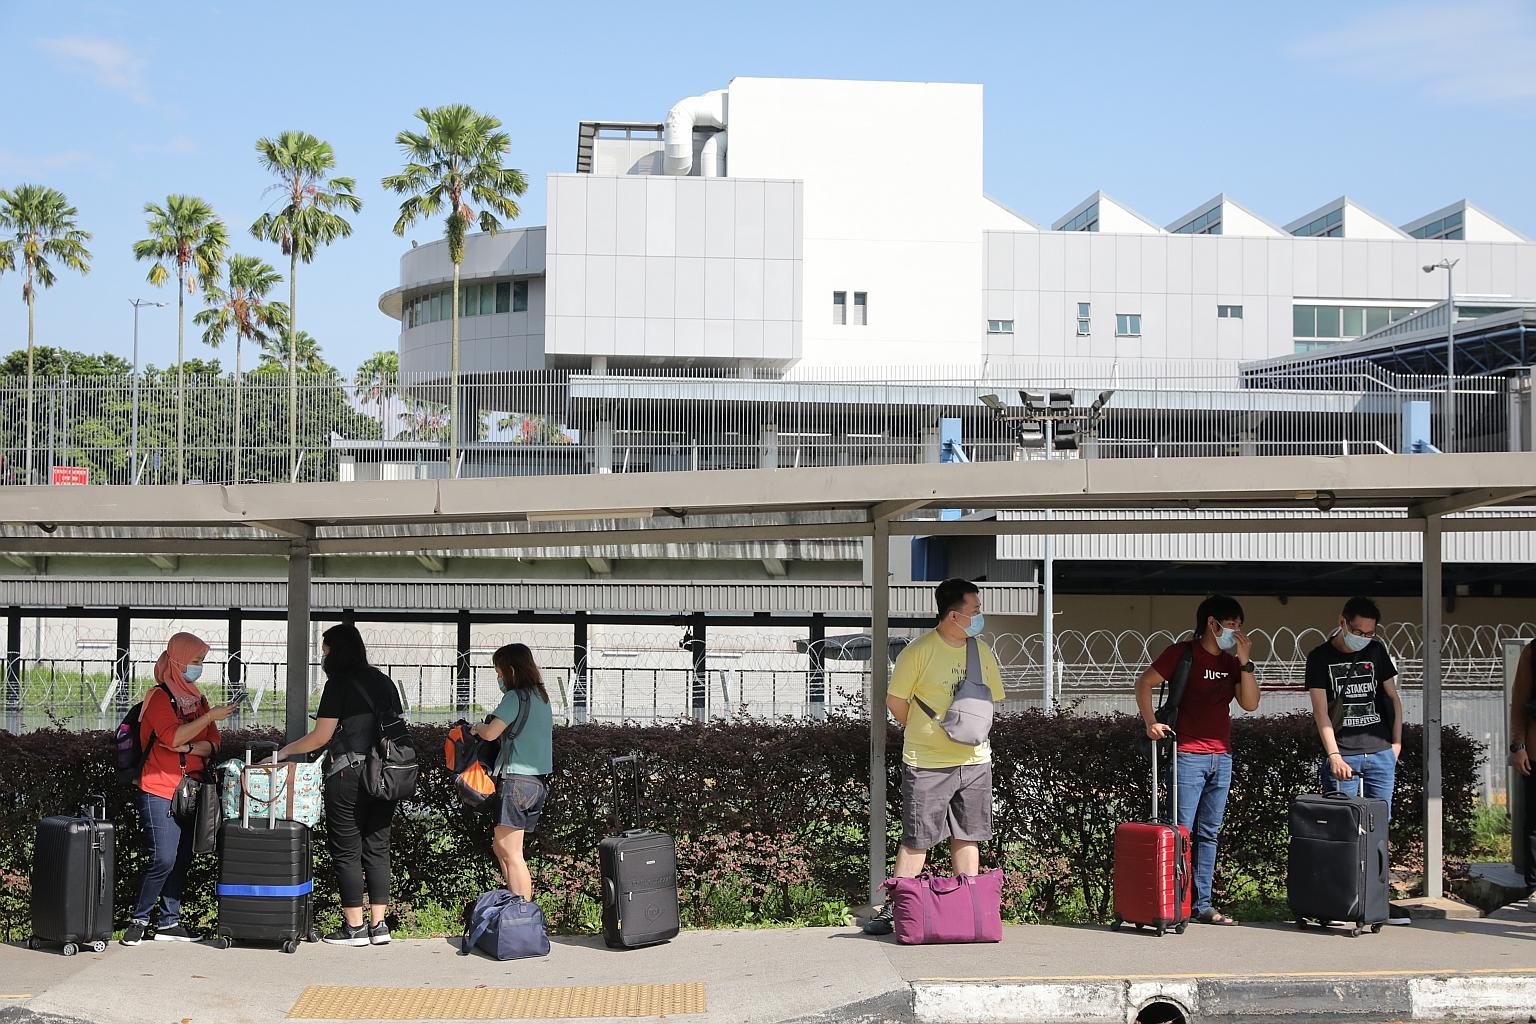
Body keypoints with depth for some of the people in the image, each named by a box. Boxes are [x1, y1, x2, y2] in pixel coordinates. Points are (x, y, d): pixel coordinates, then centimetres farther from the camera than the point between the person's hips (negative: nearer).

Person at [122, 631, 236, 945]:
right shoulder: (158, 696, -6)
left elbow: (213, 745, 11)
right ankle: (139, 920, 0)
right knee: (163, 859, -13)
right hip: (160, 790, -7)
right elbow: (173, 737, -20)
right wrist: (210, 716, -20)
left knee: (182, 859, 6)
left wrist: (190, 747, -10)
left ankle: (170, 922, 13)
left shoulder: (197, 699, 15)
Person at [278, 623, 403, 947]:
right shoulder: (384, 681, 14)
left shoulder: (340, 682, -6)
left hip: (348, 775, -6)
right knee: (377, 849, 9)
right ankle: (378, 924, 9)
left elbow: (321, 736, -8)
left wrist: (284, 751, 4)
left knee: (346, 852, 1)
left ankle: (354, 926, 2)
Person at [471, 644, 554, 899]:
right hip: (538, 781, 9)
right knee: (500, 847, 17)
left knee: (511, 853, -5)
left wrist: (477, 727, 3)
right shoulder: (541, 697, 15)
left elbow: (491, 733, -19)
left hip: (516, 779, -9)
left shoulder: (515, 697, -11)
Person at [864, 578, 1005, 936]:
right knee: (917, 839, -1)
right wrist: (926, 734, 3)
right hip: (927, 764, -5)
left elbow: (990, 699, 19)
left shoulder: (983, 652, 8)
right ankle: (895, 908, 8)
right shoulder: (919, 651, -10)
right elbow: (895, 701, -4)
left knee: (967, 838, 9)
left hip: (975, 761, 5)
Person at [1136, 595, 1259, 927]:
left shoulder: (1231, 661, 14)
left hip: (1221, 757, 6)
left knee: (1209, 834, 9)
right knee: (1181, 832, -7)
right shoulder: (1183, 653, -3)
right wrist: (1151, 722, -13)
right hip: (1188, 754, -6)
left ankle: (1202, 905, 13)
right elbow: (1144, 683, -4)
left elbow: (1250, 703, 5)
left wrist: (1244, 662, -1)